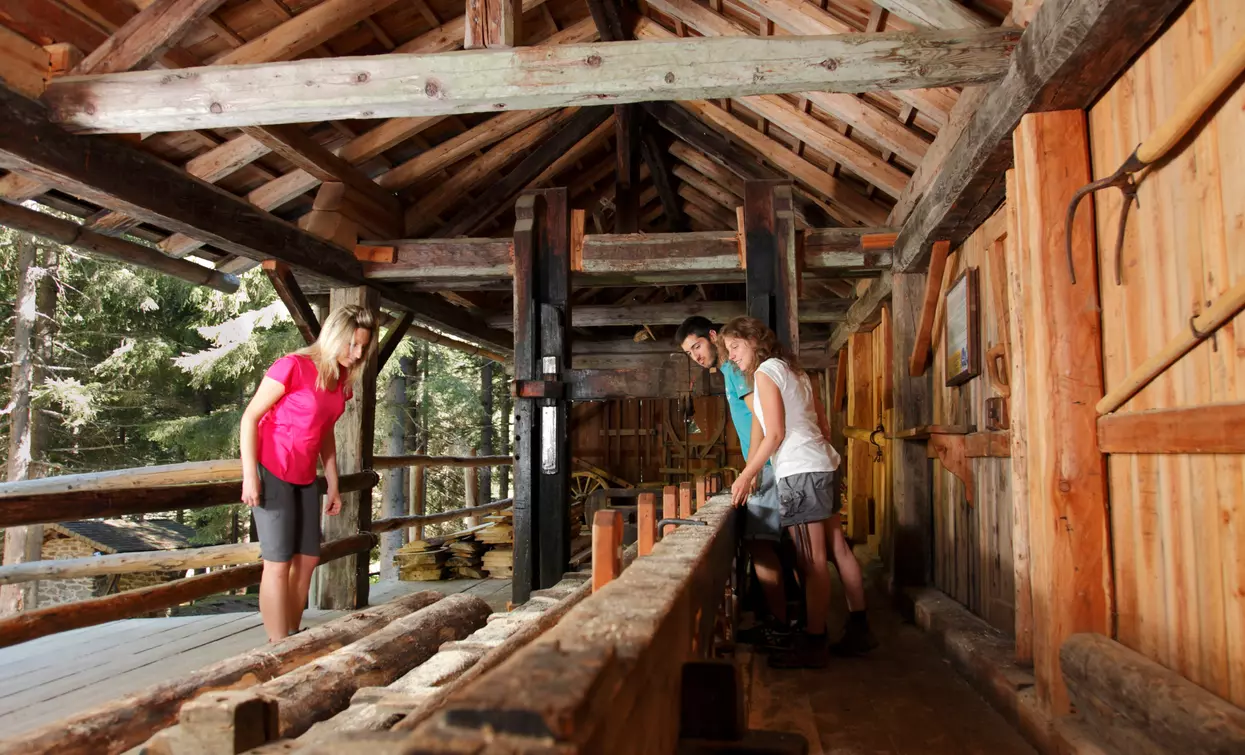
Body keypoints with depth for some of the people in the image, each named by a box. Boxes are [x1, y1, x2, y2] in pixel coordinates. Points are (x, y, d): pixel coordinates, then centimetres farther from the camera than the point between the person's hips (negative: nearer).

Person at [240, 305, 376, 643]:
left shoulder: (342, 380, 4)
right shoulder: (293, 366, -17)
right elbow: (250, 417, -15)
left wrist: (333, 485, 13)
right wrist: (249, 475, -20)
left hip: (305, 478, 8)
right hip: (272, 473, -8)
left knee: (308, 559, 8)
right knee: (278, 563, -5)